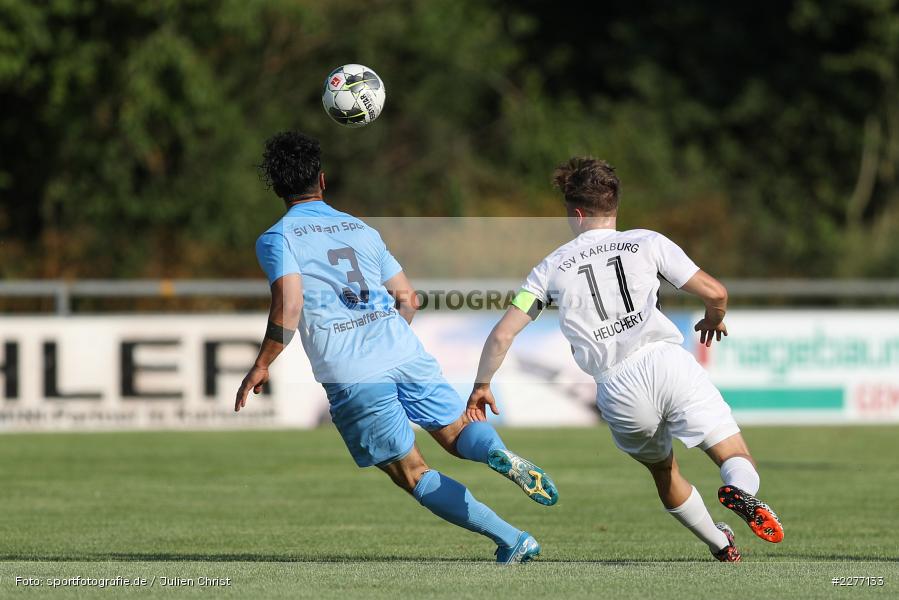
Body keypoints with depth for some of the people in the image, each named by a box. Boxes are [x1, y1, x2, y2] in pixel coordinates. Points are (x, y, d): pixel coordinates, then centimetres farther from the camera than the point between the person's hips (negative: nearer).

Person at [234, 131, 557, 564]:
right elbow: (408, 299, 21)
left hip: (352, 375, -4)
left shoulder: (276, 239, 3)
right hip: (406, 352, 4)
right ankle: (498, 453, -23)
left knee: (411, 473, 4)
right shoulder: (360, 228, 20)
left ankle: (511, 540, -6)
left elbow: (288, 305, -12)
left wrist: (261, 366, -4)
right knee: (457, 433, 15)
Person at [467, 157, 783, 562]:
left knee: (664, 471, 27)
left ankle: (720, 544, 34)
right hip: (668, 362, -2)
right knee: (736, 459, -3)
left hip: (617, 390, 2)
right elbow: (714, 292, 8)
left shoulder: (553, 267, 15)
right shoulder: (647, 243, 11)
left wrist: (481, 385, 29)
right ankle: (741, 491, -36)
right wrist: (714, 320, 32)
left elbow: (502, 334, 13)